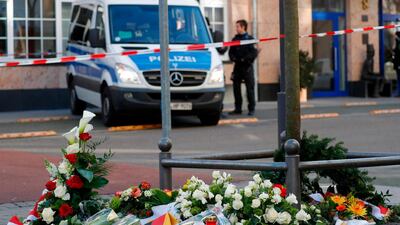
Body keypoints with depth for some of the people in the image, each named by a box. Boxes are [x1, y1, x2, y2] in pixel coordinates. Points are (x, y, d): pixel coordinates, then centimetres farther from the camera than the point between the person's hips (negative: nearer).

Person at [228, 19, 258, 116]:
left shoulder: (250, 39, -2)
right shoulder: (235, 39, 12)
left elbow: (254, 52, -8)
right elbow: (231, 52, 15)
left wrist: (245, 59, -17)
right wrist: (233, 58, -5)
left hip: (247, 67, -5)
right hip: (237, 66, 5)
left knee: (250, 88, -2)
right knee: (236, 88, 4)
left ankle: (251, 109, 4)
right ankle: (237, 108, 11)